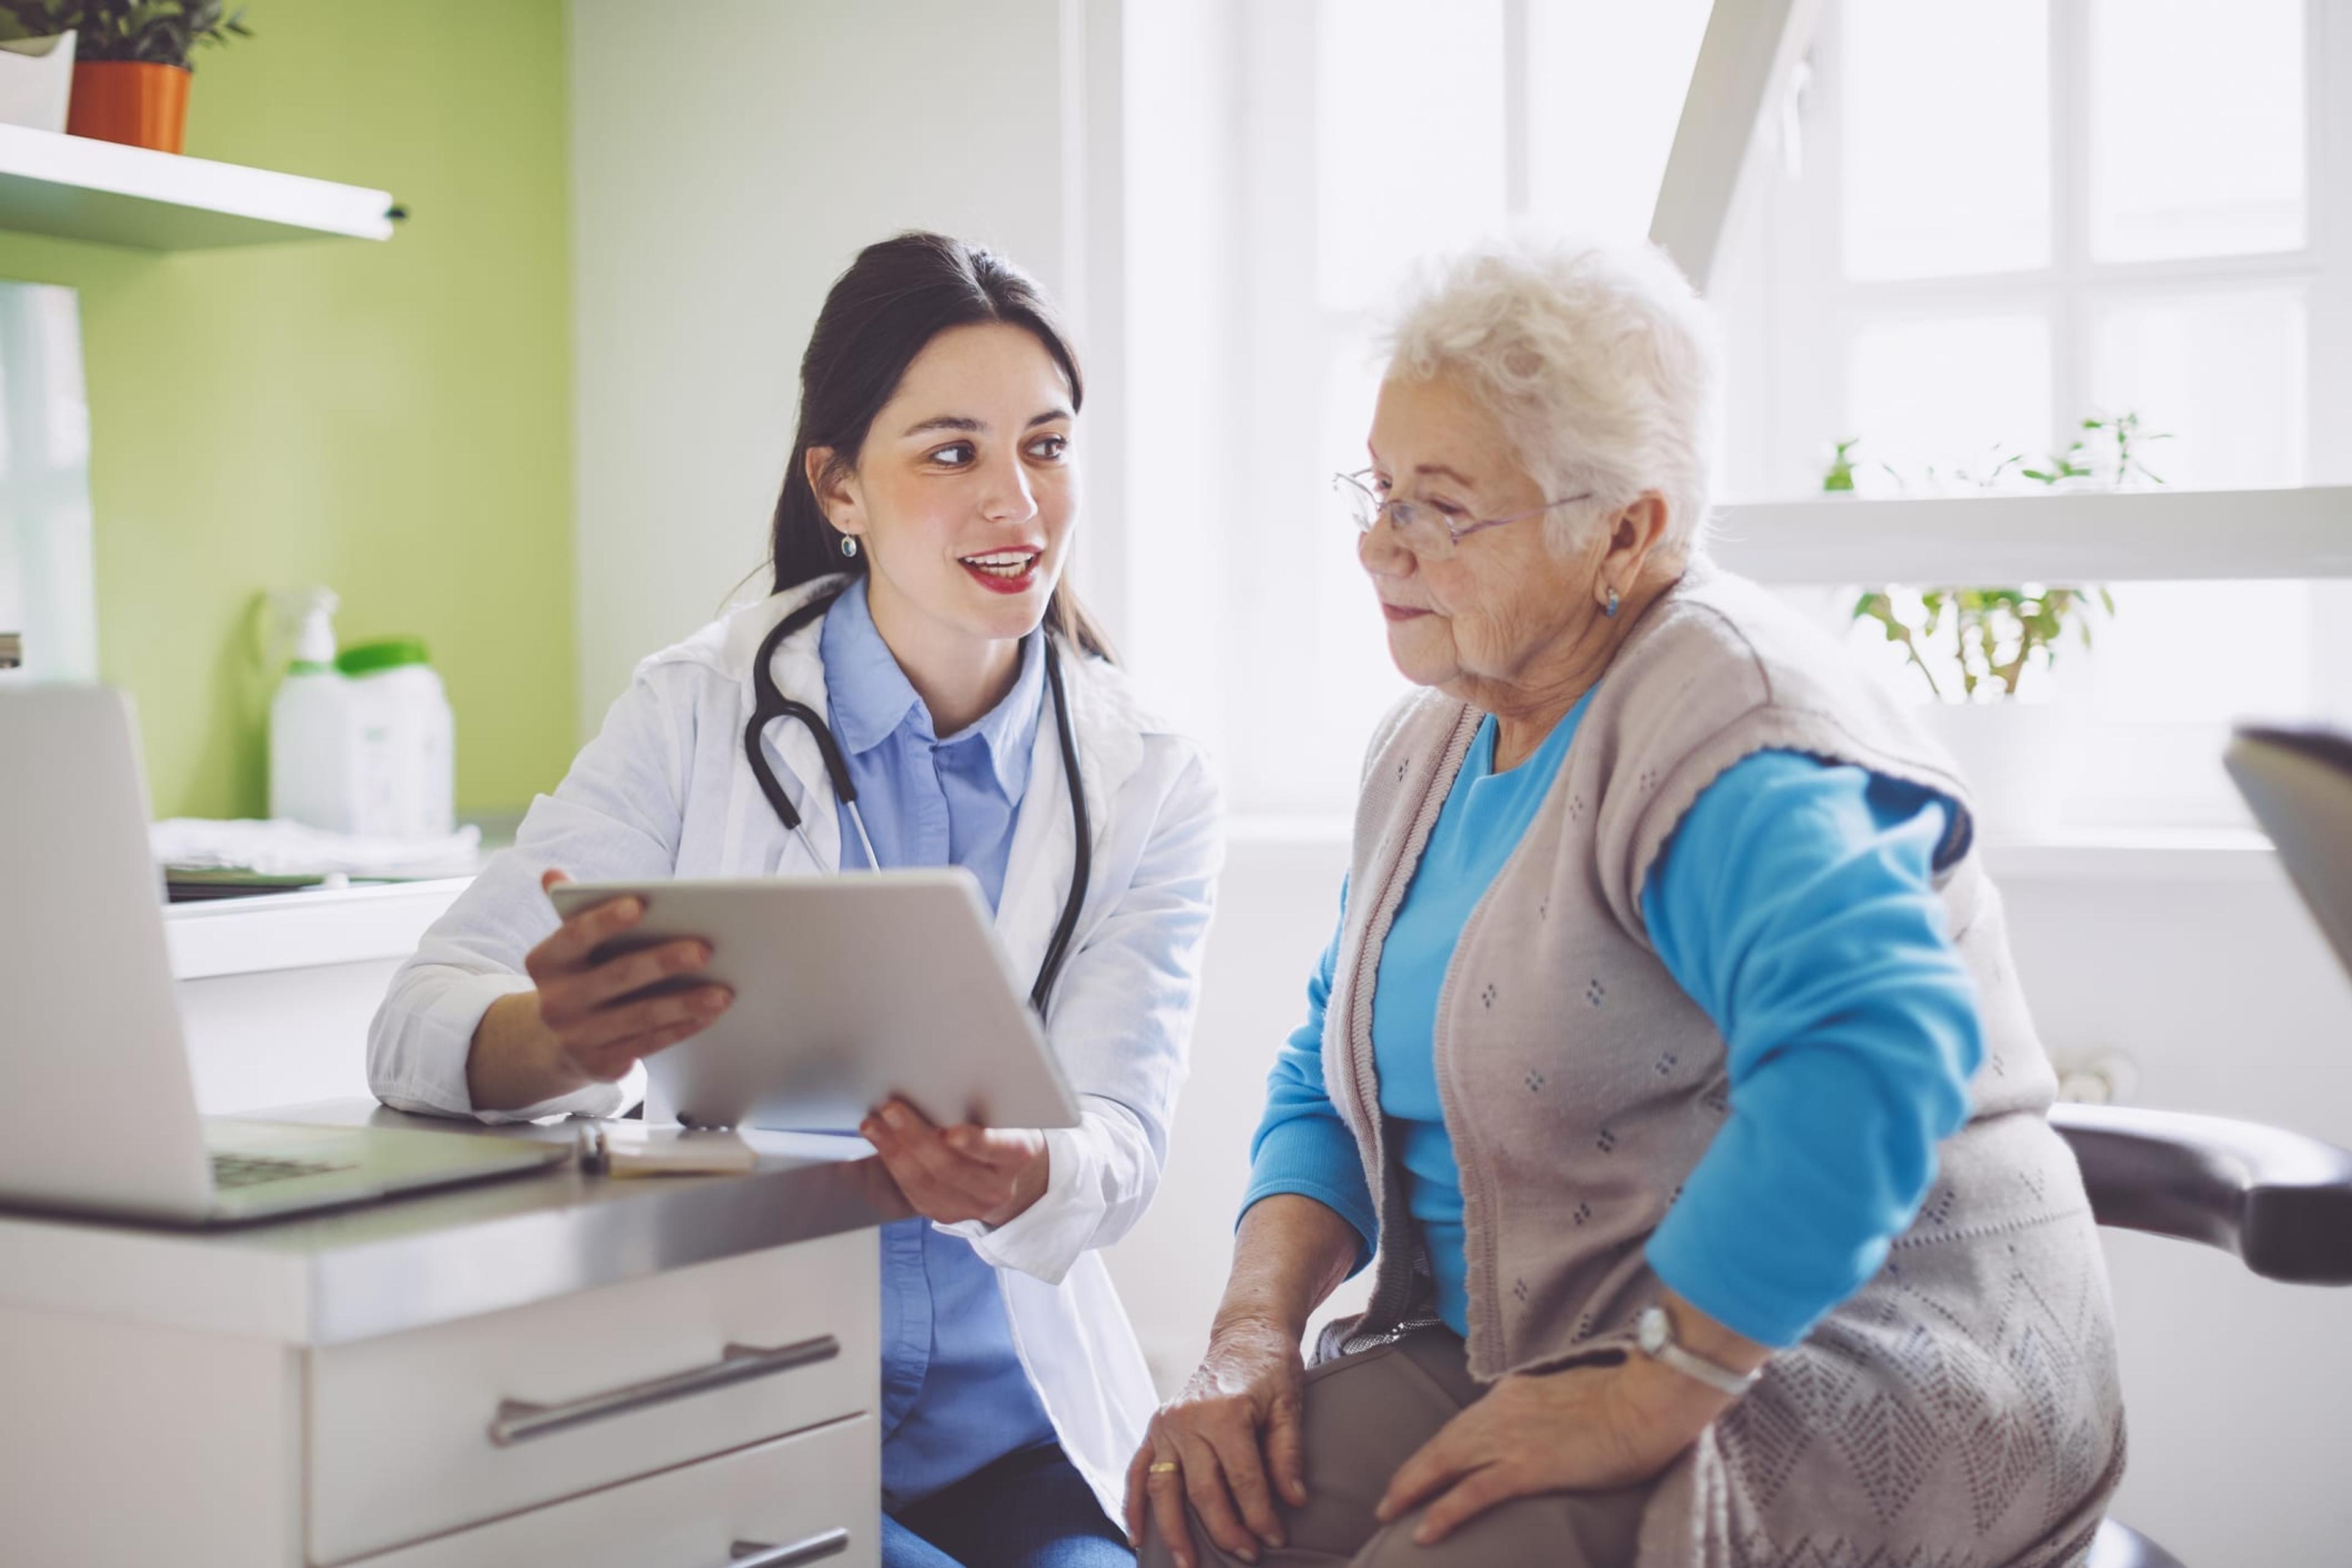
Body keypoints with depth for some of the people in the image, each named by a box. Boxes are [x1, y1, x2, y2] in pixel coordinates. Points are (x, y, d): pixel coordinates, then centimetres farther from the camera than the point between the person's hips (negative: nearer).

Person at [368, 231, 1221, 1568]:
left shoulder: (1152, 788, 4)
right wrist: (563, 1041, -36)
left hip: (1015, 1429, 2)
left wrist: (1017, 1175, -32)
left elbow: (1122, 1148, -7)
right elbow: (421, 1023, -11)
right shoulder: (700, 714, -2)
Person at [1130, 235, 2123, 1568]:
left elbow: (1876, 1053, -33)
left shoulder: (1726, 724, -18)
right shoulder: (1431, 750, 11)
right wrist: (1255, 1330, -3)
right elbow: (1332, 1077, 15)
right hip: (1522, 1358, 7)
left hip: (1847, 1390, -7)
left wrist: (1647, 1402, -30)